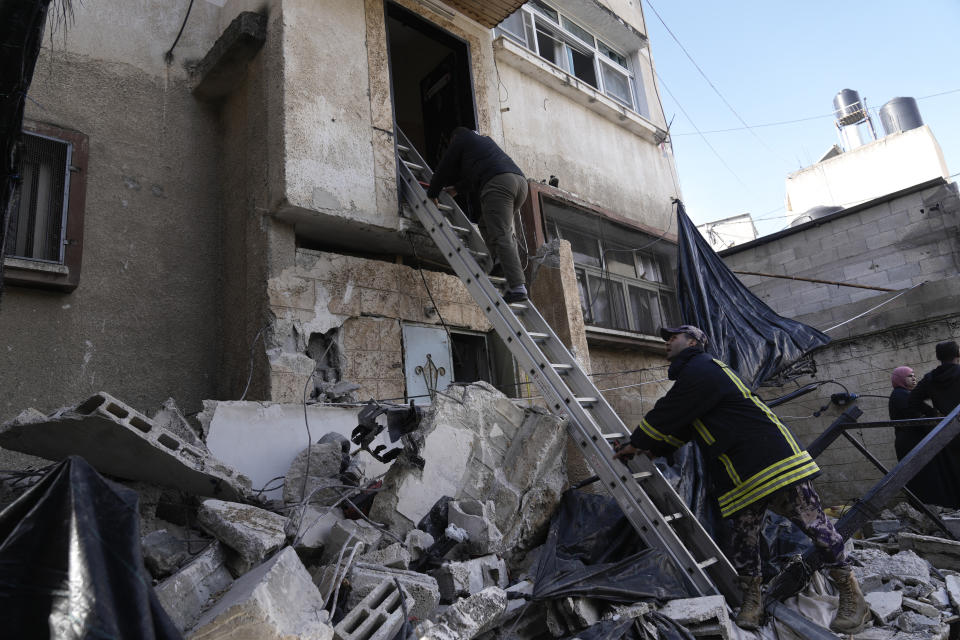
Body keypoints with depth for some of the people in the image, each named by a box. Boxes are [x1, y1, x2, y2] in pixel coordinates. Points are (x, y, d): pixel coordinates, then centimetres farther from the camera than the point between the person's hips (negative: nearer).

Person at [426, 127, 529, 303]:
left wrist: (432, 194, 33)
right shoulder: (485, 140, 41)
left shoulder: (461, 140, 20)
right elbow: (473, 174, 48)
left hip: (497, 183, -8)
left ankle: (517, 287, -27)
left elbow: (444, 169, 22)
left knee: (501, 236, -15)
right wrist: (457, 189, 58)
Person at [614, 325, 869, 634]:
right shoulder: (694, 374, 22)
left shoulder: (700, 369, -12)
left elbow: (666, 415, -11)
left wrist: (636, 444, 0)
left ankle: (851, 594, 11)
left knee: (812, 521, -1)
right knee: (742, 533, 8)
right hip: (740, 475, 10)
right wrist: (650, 451, 20)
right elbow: (680, 428, 27)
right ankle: (751, 599, 19)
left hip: (773, 457, -10)